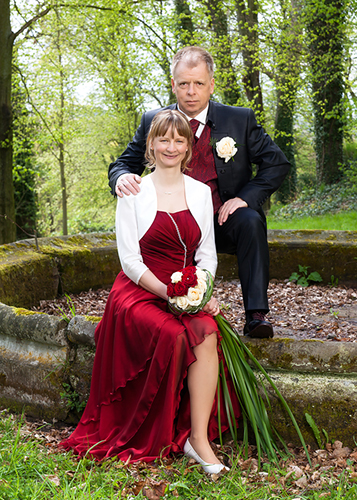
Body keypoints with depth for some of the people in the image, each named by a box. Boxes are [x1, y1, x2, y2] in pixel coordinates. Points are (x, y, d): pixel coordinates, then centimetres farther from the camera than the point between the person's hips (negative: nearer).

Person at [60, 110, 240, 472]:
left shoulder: (200, 192, 13)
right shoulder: (134, 193, 2)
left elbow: (207, 254, 12)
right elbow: (129, 259, -4)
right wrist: (168, 293, -17)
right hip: (140, 293, -3)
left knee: (207, 331, -31)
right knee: (177, 335, -33)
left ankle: (198, 438, -26)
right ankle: (196, 438, -16)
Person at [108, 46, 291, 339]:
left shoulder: (240, 120, 2)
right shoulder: (153, 122, 4)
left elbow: (277, 163, 3)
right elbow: (125, 163, 9)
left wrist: (245, 197, -12)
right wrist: (122, 177, -18)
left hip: (225, 220, -1)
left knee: (251, 221, -32)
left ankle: (256, 315, -27)